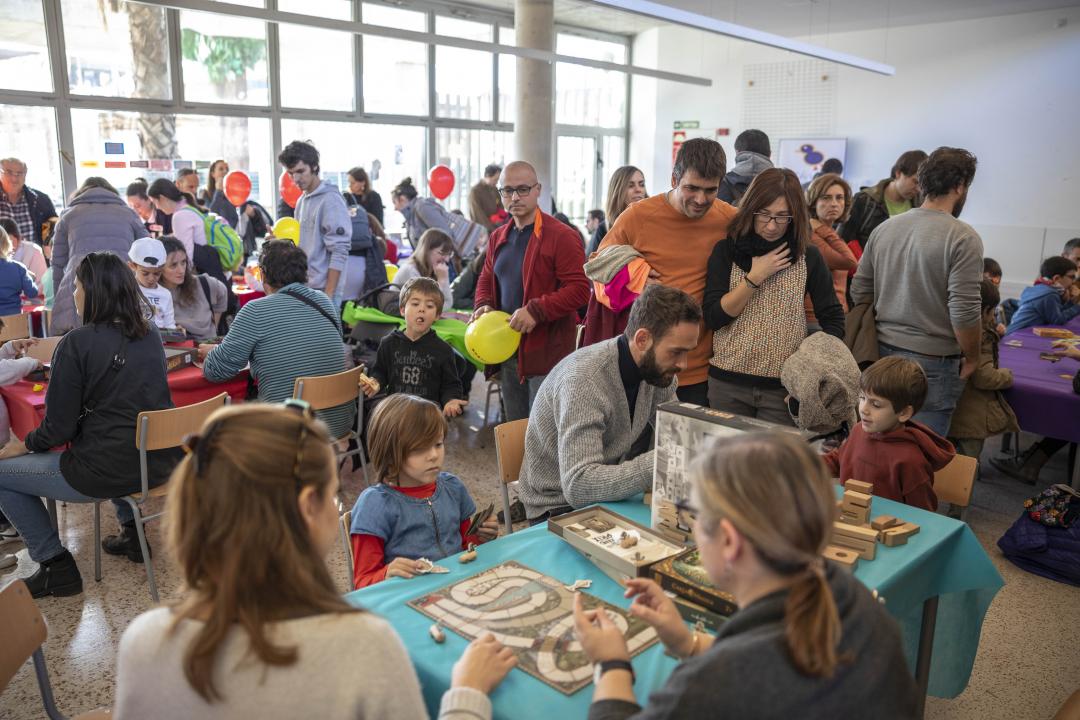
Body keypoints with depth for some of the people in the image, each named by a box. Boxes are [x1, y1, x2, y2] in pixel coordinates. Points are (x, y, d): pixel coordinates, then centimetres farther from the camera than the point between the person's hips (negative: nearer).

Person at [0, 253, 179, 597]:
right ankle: (131, 532, 35)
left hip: (107, 474, -7)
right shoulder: (150, 334, 4)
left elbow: (59, 429, -11)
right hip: (159, 463, 7)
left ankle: (55, 566, 14)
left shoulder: (77, 343, -14)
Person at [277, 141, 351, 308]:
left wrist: (328, 295, -19)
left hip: (322, 290, -8)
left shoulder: (330, 201, -11)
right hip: (303, 288, 8)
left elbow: (339, 253, -16)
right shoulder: (301, 201, 14)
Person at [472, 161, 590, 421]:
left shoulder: (561, 236, -10)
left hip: (547, 353, -7)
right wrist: (484, 305, 2)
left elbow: (579, 289, -16)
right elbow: (486, 280, 24)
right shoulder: (499, 237, 13)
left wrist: (536, 310, -24)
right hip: (506, 351, 7)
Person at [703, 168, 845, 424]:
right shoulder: (726, 251, 0)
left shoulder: (809, 257, 2)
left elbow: (833, 319, 5)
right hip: (728, 383, 0)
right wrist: (755, 277, -12)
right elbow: (713, 318, -7)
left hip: (785, 387, 0)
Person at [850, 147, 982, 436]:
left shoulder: (884, 228, 4)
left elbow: (859, 292, 8)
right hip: (932, 361, -6)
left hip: (884, 351, 6)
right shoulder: (963, 237, -13)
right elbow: (964, 312, -17)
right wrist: (972, 358, -1)